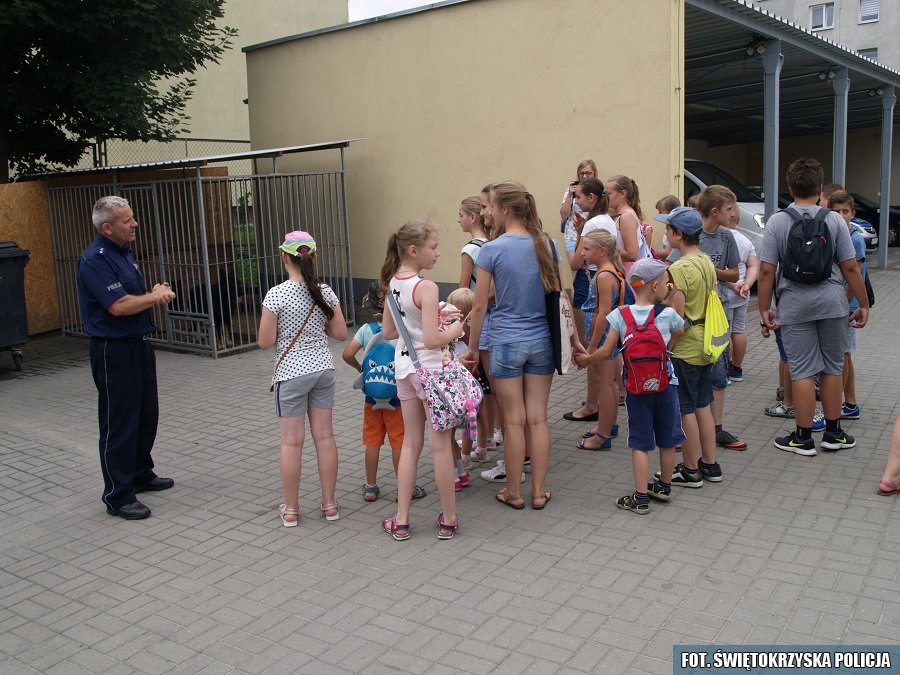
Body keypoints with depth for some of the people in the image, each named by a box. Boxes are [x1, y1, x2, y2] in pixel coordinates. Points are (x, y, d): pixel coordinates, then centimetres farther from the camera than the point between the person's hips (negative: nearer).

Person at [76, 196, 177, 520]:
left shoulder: (124, 252, 11)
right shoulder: (95, 259, -18)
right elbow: (119, 305, -26)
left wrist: (158, 292, -4)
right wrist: (155, 296, -9)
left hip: (138, 345, 10)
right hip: (114, 351, -9)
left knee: (146, 415, 19)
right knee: (119, 423, -3)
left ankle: (141, 475, 35)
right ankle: (118, 496, 6)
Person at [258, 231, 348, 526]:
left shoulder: (276, 295, -14)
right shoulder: (325, 291, -2)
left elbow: (265, 342, -12)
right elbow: (340, 333, 2)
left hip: (291, 373, -4)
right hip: (323, 369, 4)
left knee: (292, 442, 5)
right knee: (324, 436, 10)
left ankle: (291, 509, 16)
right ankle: (329, 503, 19)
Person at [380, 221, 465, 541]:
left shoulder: (393, 283, 4)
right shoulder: (425, 287, -20)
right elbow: (432, 340, -25)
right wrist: (455, 330, -6)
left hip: (404, 368, 7)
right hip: (430, 370, -7)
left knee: (410, 443, 15)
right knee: (440, 445, 6)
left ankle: (401, 521, 18)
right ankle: (448, 520, 18)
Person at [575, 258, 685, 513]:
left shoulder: (620, 315, -8)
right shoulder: (668, 314, -7)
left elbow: (606, 352, -6)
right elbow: (679, 333, 12)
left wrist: (585, 360, 9)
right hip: (665, 384, 1)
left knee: (640, 443, 6)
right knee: (667, 439, 17)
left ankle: (641, 497, 6)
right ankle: (664, 486, 33)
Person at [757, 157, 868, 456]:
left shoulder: (777, 222, -5)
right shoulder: (834, 220, -2)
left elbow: (766, 271, -8)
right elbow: (850, 267, -2)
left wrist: (765, 309, 1)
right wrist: (863, 304, 8)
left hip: (794, 304, -1)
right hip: (832, 300, 1)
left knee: (802, 371, 4)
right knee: (832, 368, 13)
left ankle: (803, 437, 10)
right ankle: (833, 433, 24)